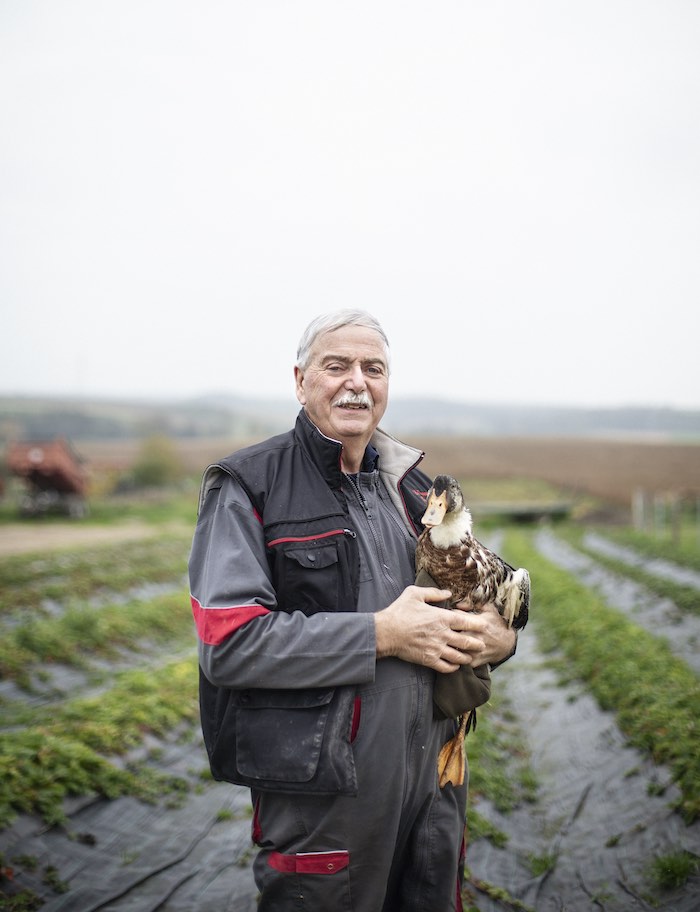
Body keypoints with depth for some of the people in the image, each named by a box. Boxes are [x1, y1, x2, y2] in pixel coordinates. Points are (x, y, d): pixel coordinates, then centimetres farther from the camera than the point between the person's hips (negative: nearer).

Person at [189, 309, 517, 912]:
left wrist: (498, 638, -4)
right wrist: (381, 634, -19)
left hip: (434, 780, 6)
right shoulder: (248, 488, -8)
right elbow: (228, 644, -19)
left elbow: (467, 600, 21)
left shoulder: (412, 487, 12)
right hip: (321, 792, -6)